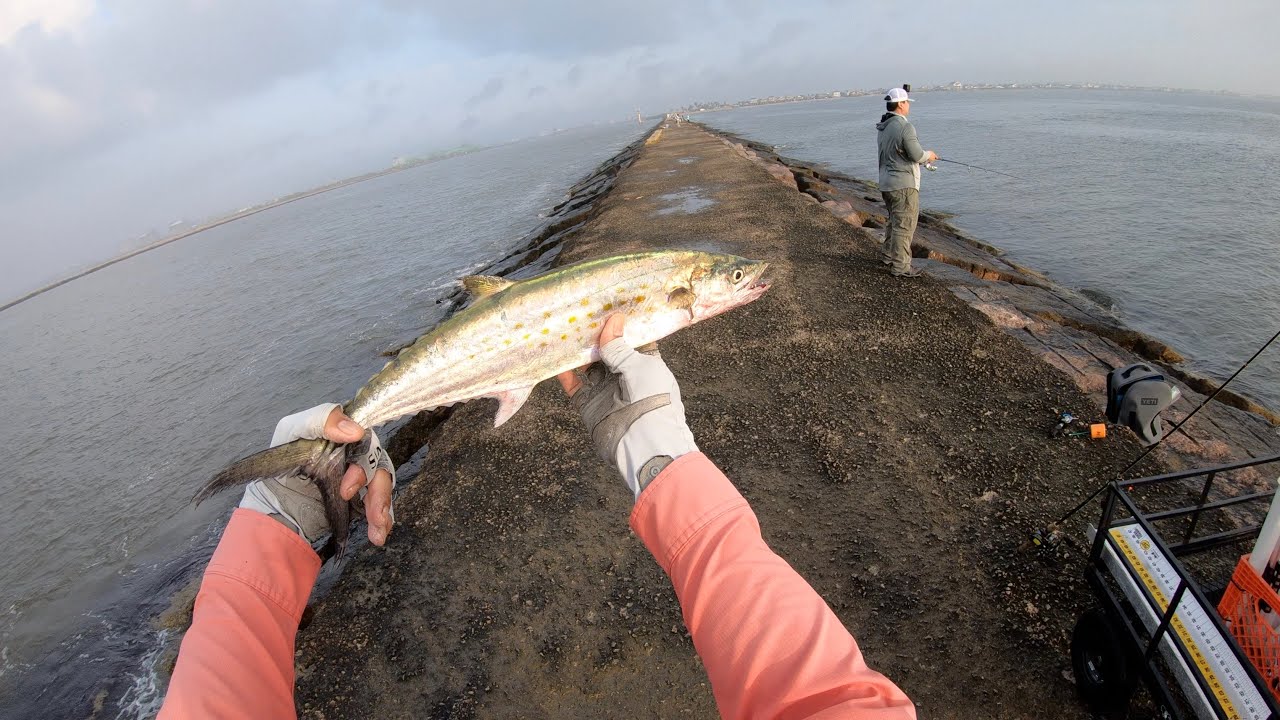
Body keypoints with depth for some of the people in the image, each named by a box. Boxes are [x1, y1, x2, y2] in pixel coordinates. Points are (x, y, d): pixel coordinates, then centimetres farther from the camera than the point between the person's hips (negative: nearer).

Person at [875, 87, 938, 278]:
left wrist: (924, 156, 21)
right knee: (904, 225, -3)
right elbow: (916, 155, -18)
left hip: (887, 183, 9)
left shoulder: (882, 128, 9)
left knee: (895, 221, 23)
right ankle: (900, 267, 0)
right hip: (904, 183, -9)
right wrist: (929, 155, 4)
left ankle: (888, 255, 33)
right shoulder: (905, 127, -18)